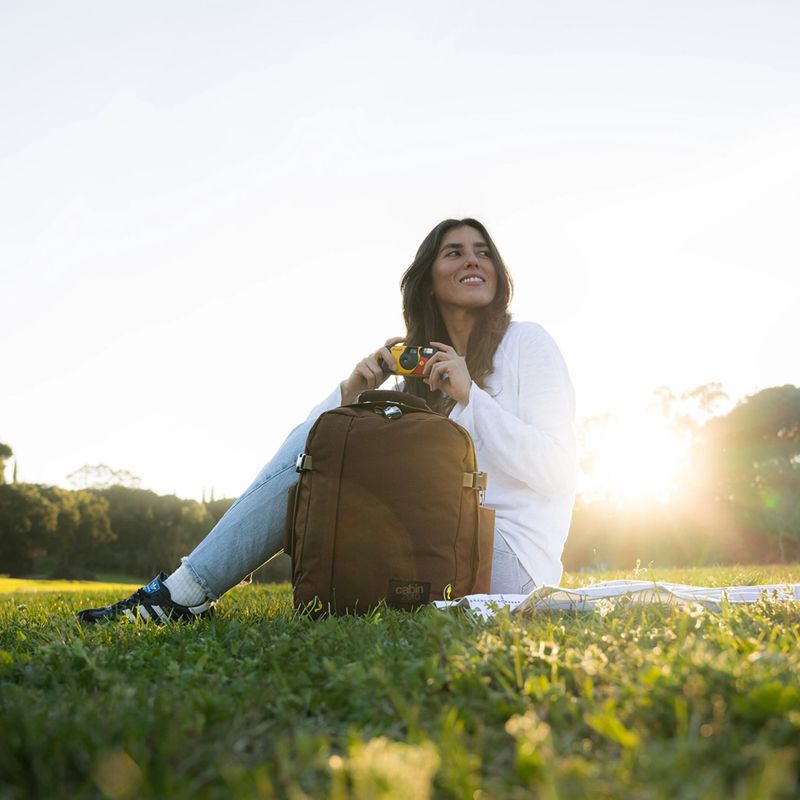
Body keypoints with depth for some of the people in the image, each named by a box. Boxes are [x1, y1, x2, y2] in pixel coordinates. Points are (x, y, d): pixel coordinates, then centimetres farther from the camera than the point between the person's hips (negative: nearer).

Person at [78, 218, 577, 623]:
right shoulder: (420, 365, 15)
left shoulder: (526, 342, -3)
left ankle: (187, 594, -10)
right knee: (313, 437, -3)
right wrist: (352, 389, -11)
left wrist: (469, 394, -17)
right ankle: (187, 592, -8)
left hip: (508, 560, -6)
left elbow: (555, 472, -12)